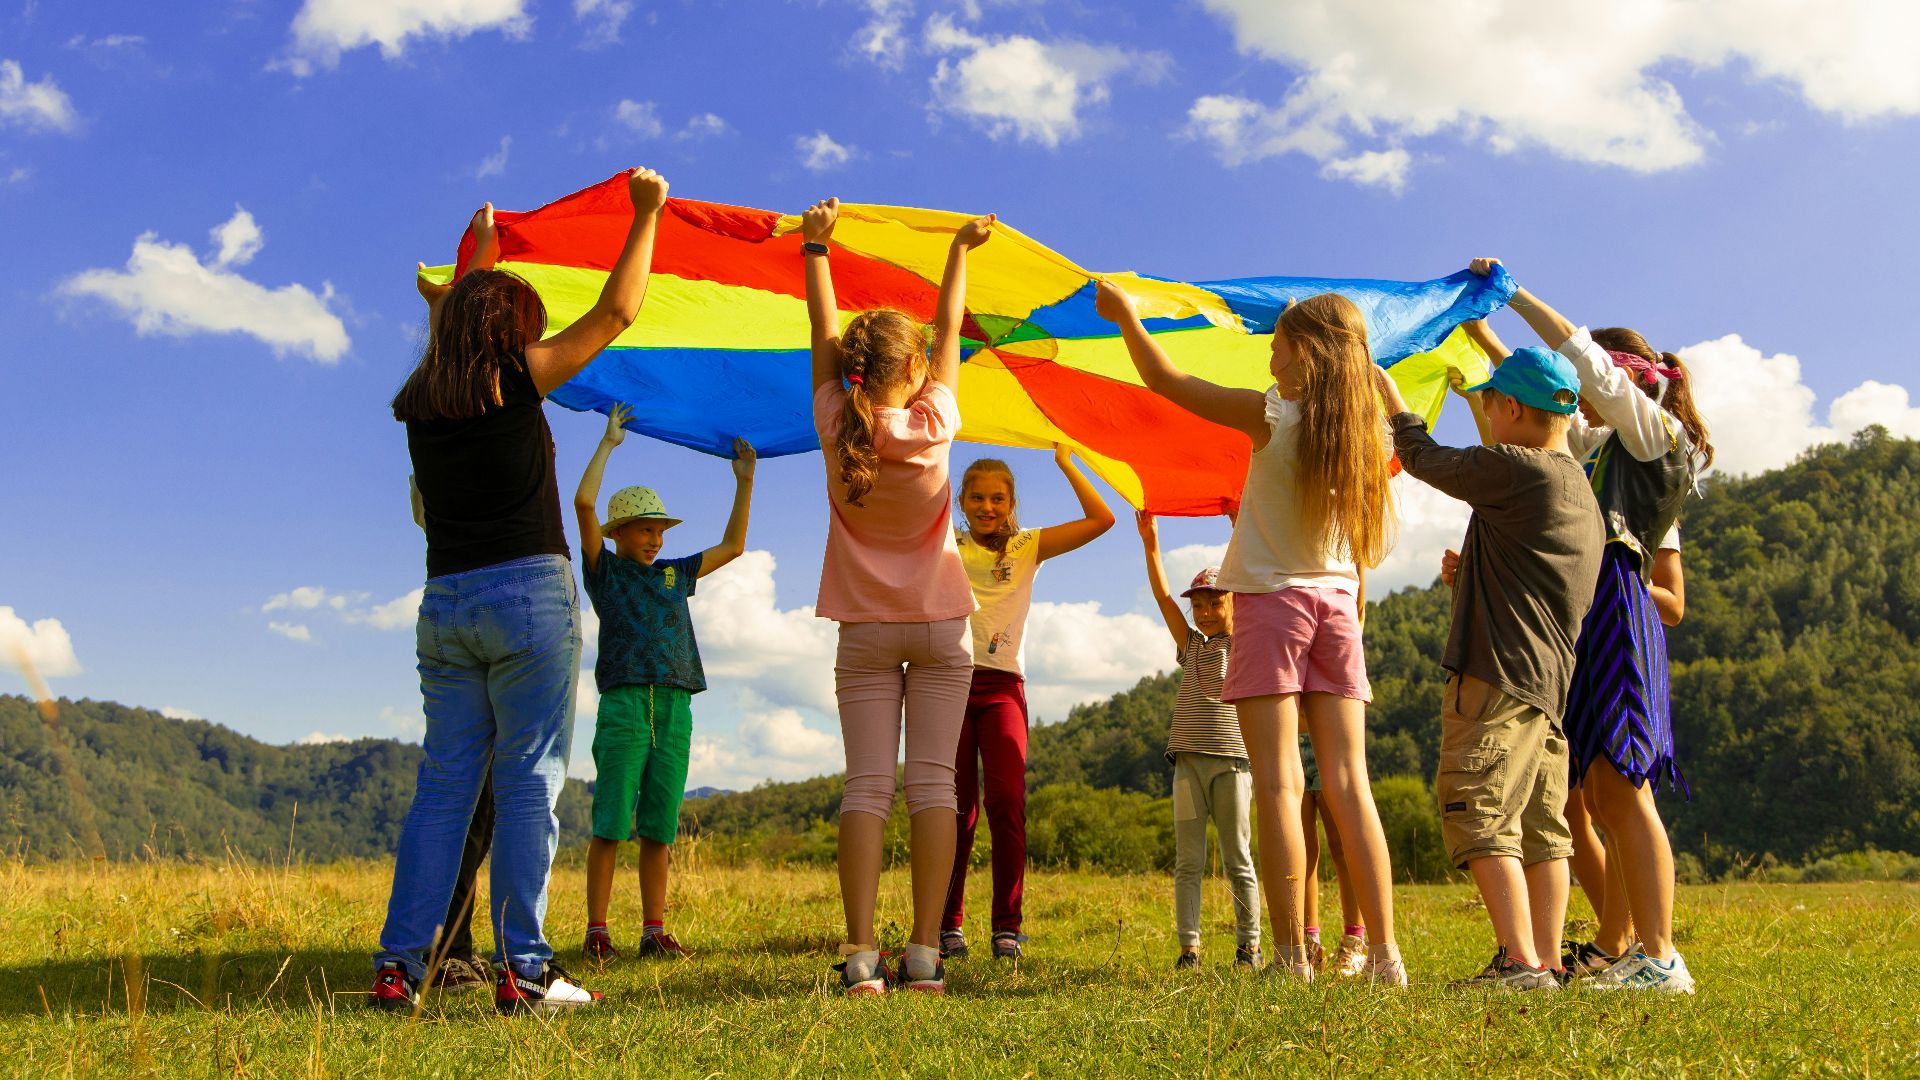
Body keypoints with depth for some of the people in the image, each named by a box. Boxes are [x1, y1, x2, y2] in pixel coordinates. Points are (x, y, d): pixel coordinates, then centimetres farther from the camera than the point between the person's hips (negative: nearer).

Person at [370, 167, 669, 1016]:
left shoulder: (420, 401, 11)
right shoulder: (516, 380, -4)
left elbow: (456, 318, 31)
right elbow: (615, 313, 1)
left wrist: (480, 247, 46)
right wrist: (646, 215, 11)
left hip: (445, 604, 6)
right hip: (528, 595, -6)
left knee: (444, 782, 9)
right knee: (528, 780, -3)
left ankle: (399, 964, 7)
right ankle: (522, 969, -2)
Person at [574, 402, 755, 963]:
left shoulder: (673, 574, 21)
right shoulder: (605, 570, 7)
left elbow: (732, 546, 26)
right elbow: (583, 503, -5)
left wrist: (745, 481, 20)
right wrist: (608, 442, 1)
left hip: (674, 707, 4)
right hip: (624, 705, -4)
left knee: (660, 828, 5)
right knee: (611, 825, -6)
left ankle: (654, 931, 9)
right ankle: (597, 931, -2)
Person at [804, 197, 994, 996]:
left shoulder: (836, 426, -7)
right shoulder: (932, 423, -9)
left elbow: (823, 334, 5)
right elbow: (949, 332, 4)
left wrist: (815, 247, 18)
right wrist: (960, 250, 18)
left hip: (866, 630, 1)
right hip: (939, 625, -1)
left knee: (866, 785, -2)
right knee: (932, 782, -2)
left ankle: (860, 954, -10)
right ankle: (924, 953, -5)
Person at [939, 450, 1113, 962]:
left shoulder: (1028, 546, 12)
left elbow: (1101, 519, 5)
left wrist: (1065, 461, 3)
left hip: (1002, 686, 0)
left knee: (1006, 804, -10)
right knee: (957, 807, -2)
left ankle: (1007, 927, -4)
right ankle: (949, 925, 5)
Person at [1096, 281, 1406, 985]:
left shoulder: (1273, 415, -9)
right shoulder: (1368, 431, 4)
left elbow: (1164, 381, -1)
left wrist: (1125, 316, 12)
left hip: (1272, 600, -5)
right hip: (1337, 603, 5)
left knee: (1277, 782, -6)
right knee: (1348, 783, 4)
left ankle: (1292, 957, -8)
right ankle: (1385, 955, 1)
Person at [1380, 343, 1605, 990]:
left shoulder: (1517, 469, -11)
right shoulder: (1581, 492, 18)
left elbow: (1426, 459, 2)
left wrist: (1393, 400, 17)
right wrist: (1471, 575, 33)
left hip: (1500, 676, -10)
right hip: (1552, 679, 10)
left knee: (1479, 817, -10)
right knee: (1540, 827, 10)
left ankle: (1521, 962, -15)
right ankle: (1546, 961, 12)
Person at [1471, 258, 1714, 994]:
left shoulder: (1660, 432, 2)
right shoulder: (1600, 445, 25)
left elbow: (1583, 357, -5)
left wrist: (1515, 294, 1)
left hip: (1617, 610, -9)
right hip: (1586, 613, 9)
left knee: (1619, 787, -14)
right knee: (1597, 795, 6)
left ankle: (1661, 960, -14)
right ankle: (1630, 951, 9)